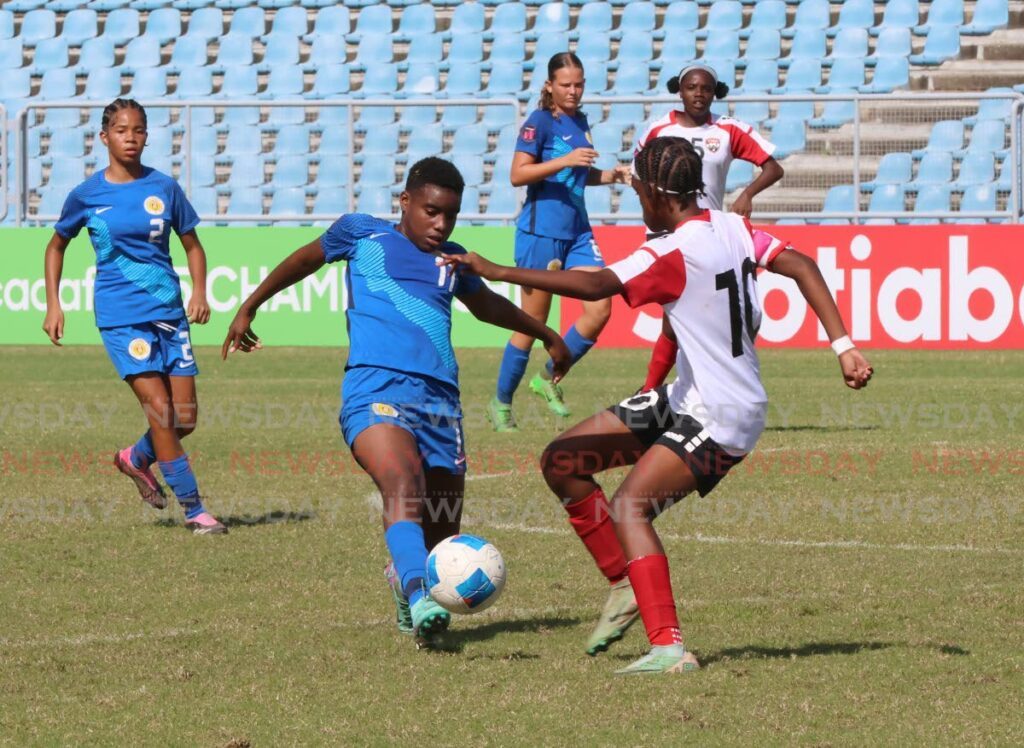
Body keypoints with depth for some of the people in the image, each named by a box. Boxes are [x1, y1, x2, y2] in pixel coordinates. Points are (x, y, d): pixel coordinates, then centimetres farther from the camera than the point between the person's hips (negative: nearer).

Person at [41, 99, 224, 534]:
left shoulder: (163, 187, 3)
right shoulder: (87, 195, 0)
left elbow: (191, 244, 12)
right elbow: (57, 245, 14)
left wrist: (199, 291, -4)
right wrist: (53, 304, 6)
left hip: (169, 311, 3)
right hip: (120, 316, -3)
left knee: (185, 418, 1)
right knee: (160, 410, -14)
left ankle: (136, 459, 33)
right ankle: (193, 510, -8)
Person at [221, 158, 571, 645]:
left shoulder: (452, 259, 23)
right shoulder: (363, 235, 12)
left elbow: (485, 305, 43)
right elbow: (305, 260, 29)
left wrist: (547, 336, 54)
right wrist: (248, 309, 35)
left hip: (441, 401, 5)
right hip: (376, 389, -5)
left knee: (441, 537, 3)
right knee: (403, 488, -33)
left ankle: (403, 579, 36)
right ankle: (420, 600, -50)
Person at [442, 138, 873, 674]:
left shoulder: (672, 253, -22)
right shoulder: (732, 228, 4)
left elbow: (594, 286, -32)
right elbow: (801, 266, -3)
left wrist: (498, 272, -30)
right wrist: (843, 346, -6)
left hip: (722, 421, -9)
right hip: (687, 402, 9)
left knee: (630, 504, -25)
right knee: (561, 461, 7)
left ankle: (669, 648, -32)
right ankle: (627, 585, 15)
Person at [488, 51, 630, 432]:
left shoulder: (579, 121, 13)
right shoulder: (540, 121, -9)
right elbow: (518, 174, -18)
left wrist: (610, 175, 10)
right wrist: (565, 160, -26)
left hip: (577, 230, 7)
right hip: (542, 229, -7)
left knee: (600, 307, -6)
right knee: (533, 322, -1)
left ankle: (549, 378, 11)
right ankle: (501, 403, 13)